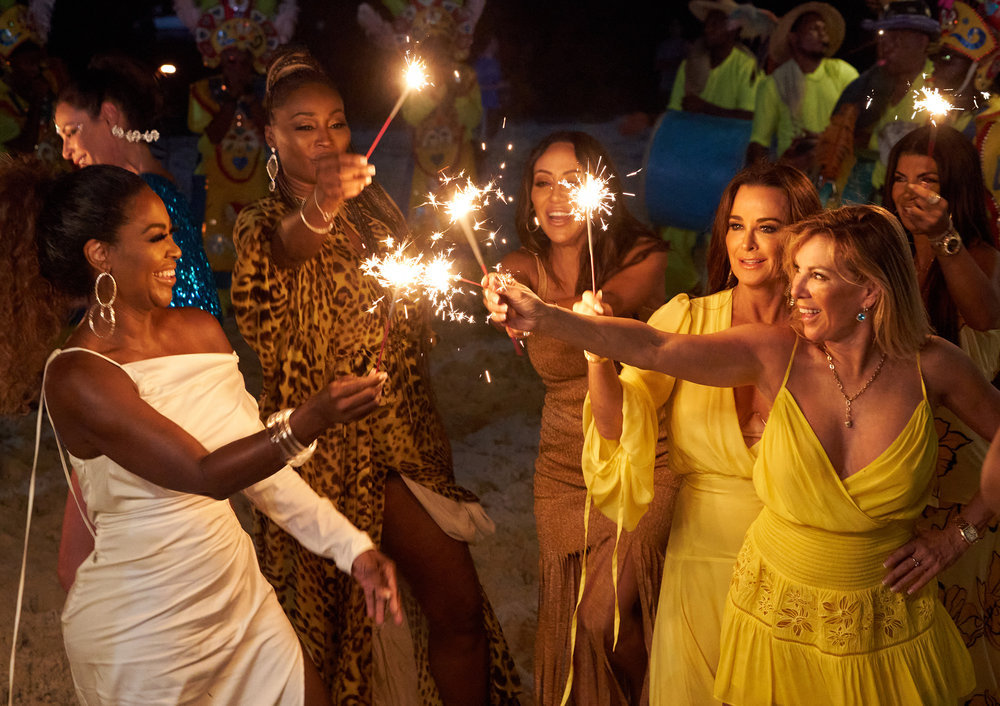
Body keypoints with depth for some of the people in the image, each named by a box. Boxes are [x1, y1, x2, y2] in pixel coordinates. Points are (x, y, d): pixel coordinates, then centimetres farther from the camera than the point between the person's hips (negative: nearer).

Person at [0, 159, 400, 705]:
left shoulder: (201, 331, 4)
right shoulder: (78, 377, -19)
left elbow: (259, 460, 6)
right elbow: (205, 474, -26)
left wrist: (351, 546, -1)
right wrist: (308, 421, -42)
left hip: (237, 596, 6)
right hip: (144, 633, -6)